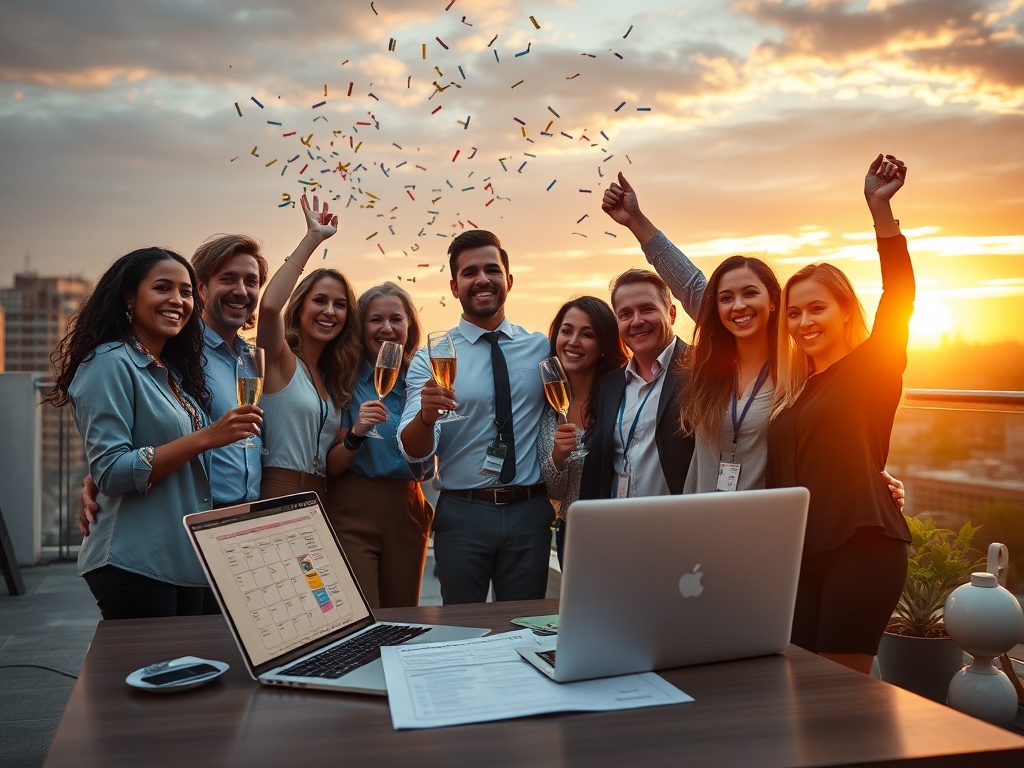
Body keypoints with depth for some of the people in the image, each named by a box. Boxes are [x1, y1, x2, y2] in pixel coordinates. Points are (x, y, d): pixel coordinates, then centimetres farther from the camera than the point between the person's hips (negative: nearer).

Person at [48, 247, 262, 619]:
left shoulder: (173, 370, 13)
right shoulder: (111, 363, -12)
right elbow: (110, 472, -20)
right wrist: (206, 437, -23)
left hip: (187, 562, 8)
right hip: (135, 567, -8)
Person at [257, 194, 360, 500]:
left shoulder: (330, 380, 15)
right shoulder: (279, 359, -2)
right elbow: (269, 305, -24)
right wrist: (313, 237, -18)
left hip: (319, 501, 6)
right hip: (278, 496, -6)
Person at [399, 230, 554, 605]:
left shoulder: (542, 348, 4)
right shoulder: (431, 358, -2)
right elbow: (414, 451, -10)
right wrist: (426, 415, -32)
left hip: (530, 512, 2)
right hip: (462, 513, -1)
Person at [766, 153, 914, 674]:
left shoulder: (872, 371, -1)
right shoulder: (790, 391, 17)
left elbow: (899, 296, -16)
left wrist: (880, 208, -26)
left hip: (861, 548, -6)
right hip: (798, 554, 6)